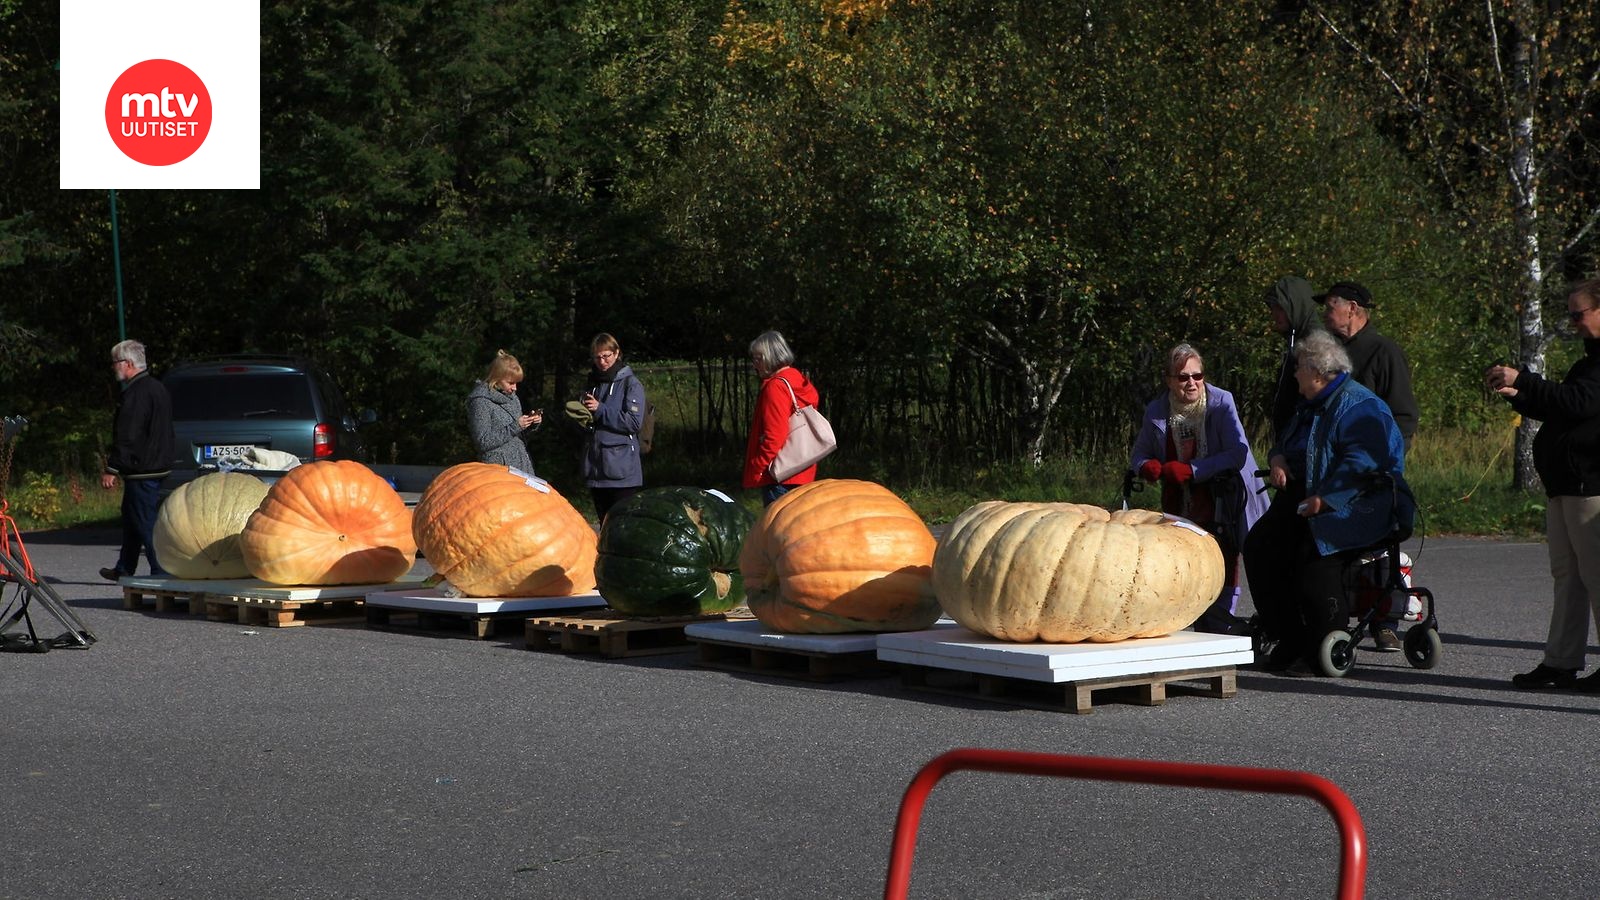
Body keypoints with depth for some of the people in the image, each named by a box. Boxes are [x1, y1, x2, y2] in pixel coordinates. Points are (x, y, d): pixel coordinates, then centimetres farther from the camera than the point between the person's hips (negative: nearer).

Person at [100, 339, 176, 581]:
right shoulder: (158, 388, 14)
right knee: (131, 519, 19)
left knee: (146, 523, -7)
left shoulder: (136, 394, -19)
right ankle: (124, 569, 29)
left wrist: (111, 469, -17)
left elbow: (127, 438, -23)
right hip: (159, 466, 11)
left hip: (141, 471, -11)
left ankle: (162, 572, -7)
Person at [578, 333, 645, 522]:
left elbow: (634, 421, -14)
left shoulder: (630, 384, -3)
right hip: (596, 468, 6)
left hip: (622, 470, -6)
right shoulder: (592, 384, 16)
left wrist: (600, 410, -13)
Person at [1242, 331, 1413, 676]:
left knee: (1314, 549, -29)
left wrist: (1324, 499, -27)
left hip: (1354, 505, -9)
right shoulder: (1312, 405, 20)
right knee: (1259, 545, -10)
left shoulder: (1359, 406, -11)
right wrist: (1278, 459, 8)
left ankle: (1323, 650, -16)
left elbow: (1362, 462, -22)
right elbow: (1285, 443, 32)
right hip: (1305, 496, 9)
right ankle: (1289, 639, -6)